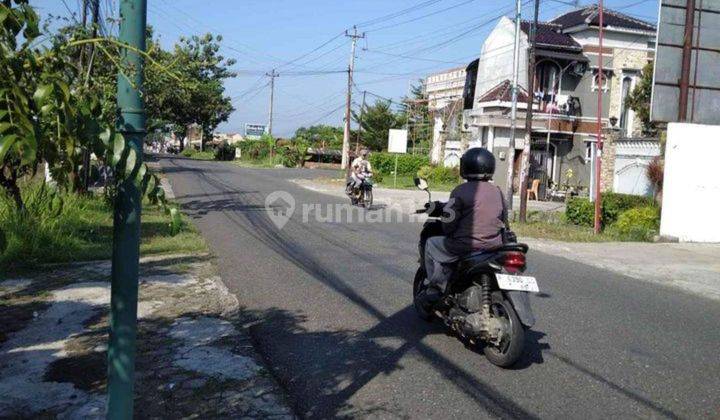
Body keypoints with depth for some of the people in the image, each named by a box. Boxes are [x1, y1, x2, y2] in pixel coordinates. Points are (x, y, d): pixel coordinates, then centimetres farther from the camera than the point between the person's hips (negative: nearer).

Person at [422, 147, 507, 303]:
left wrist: (448, 233, 10)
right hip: (494, 247, 6)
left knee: (431, 244, 16)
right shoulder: (497, 191, 8)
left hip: (467, 246, -6)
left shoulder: (461, 191, -11)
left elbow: (449, 222, -11)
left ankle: (437, 287, 11)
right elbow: (504, 221, 15)